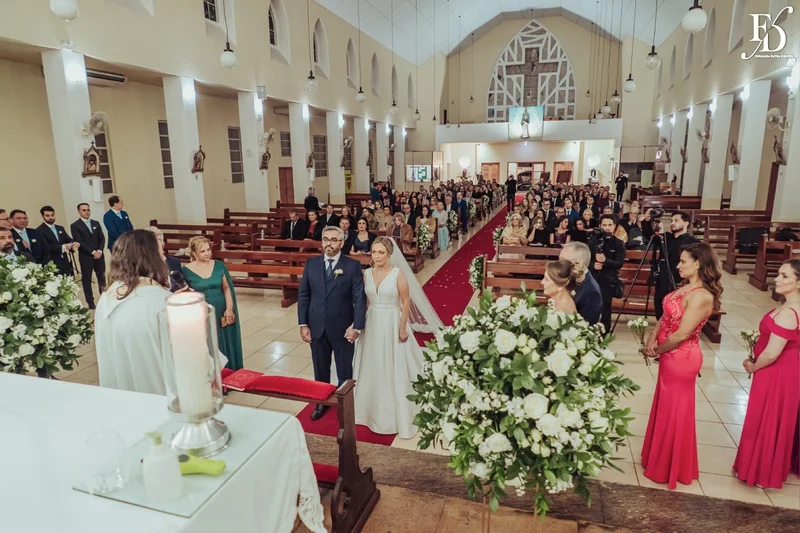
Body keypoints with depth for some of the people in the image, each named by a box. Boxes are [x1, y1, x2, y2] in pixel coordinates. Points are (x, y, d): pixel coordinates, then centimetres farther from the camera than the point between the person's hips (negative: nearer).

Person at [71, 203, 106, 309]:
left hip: (99, 255, 4)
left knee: (101, 277, 11)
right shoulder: (75, 226, -5)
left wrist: (99, 251, -10)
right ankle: (90, 302, 13)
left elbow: (102, 238, 6)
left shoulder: (96, 223, 11)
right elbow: (79, 242, -12)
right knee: (86, 279, 5)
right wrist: (93, 252, -17)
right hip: (85, 257, -4)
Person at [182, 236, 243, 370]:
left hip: (220, 313, 2)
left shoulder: (219, 265, 0)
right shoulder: (187, 270, -6)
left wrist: (229, 308, -3)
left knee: (225, 346, 9)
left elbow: (227, 288, 4)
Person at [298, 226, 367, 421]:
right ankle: (321, 402, 38)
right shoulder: (311, 263, 1)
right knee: (320, 370, 18)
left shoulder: (353, 265, -8)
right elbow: (303, 295, 3)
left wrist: (357, 326, -15)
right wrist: (303, 324, -2)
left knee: (345, 372, 13)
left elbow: (360, 298, -10)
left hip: (342, 328, -3)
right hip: (317, 327, 3)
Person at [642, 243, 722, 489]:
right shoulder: (686, 286, 5)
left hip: (681, 359, -9)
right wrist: (652, 338, -8)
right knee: (665, 407, 21)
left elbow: (681, 334, -24)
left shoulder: (701, 296, -24)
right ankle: (660, 457, 39)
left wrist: (657, 350, -10)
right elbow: (666, 316, 7)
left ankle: (669, 468, 25)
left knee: (674, 412, 7)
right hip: (671, 356, 9)